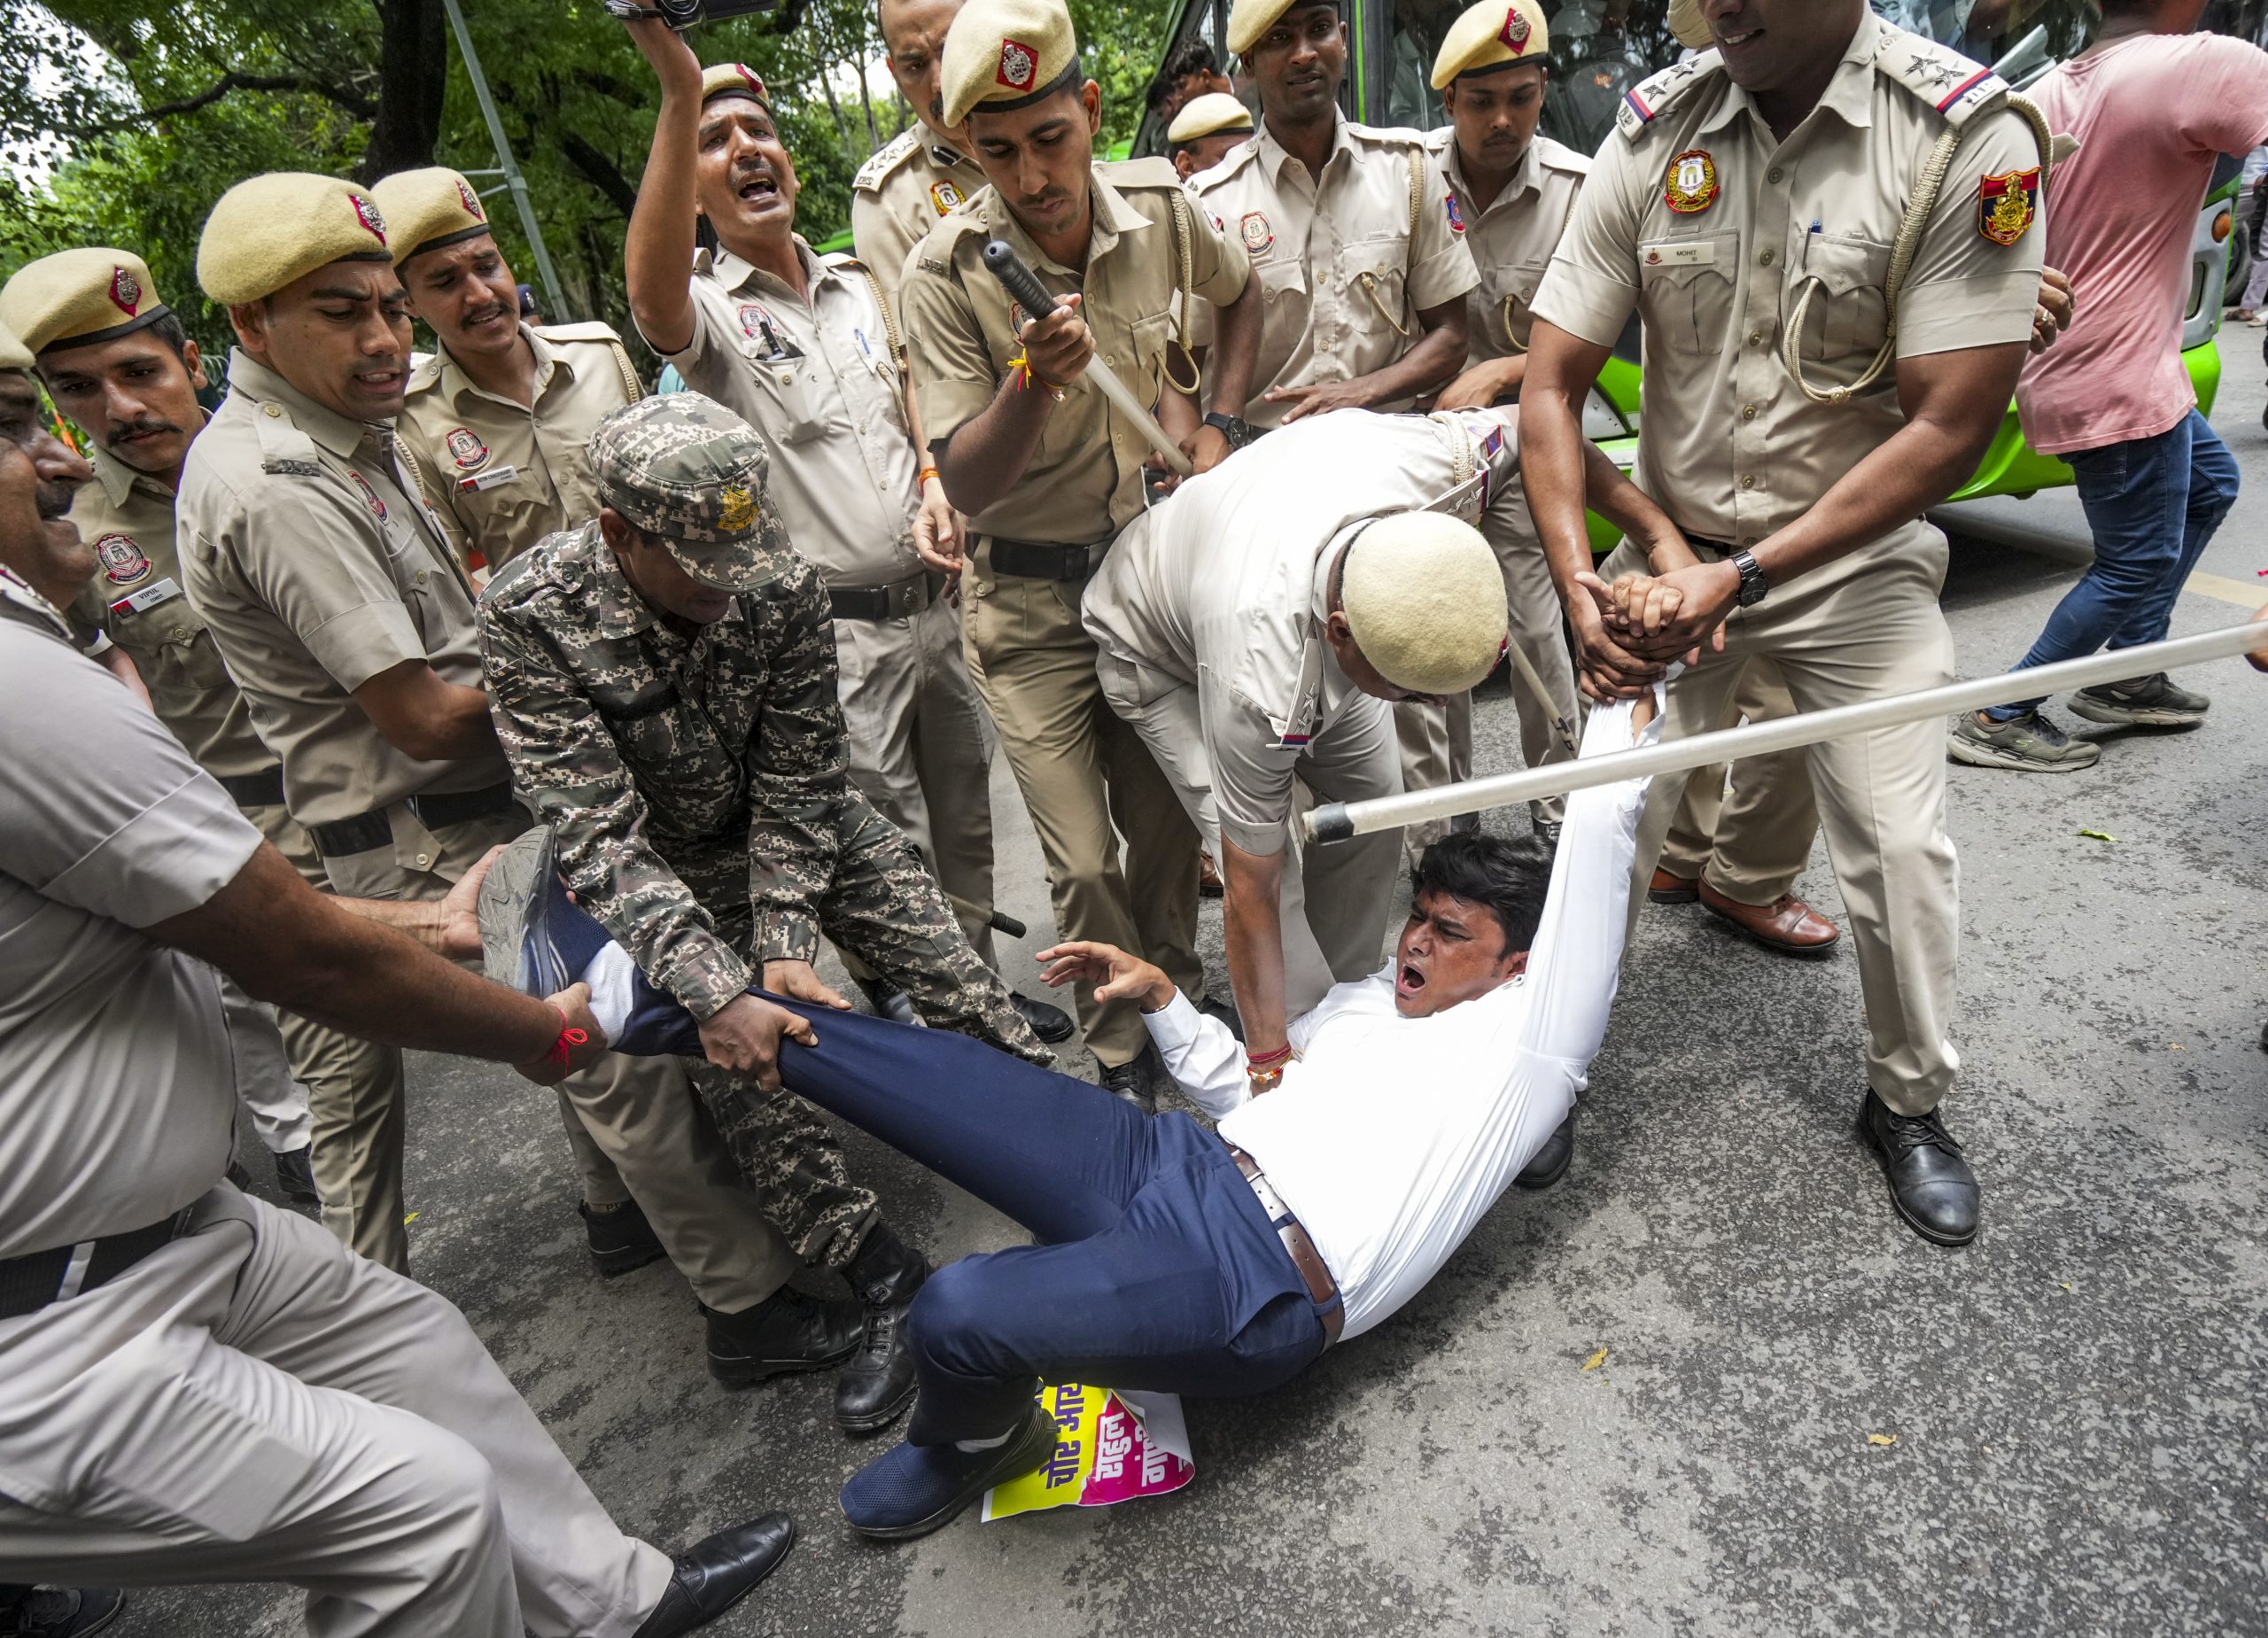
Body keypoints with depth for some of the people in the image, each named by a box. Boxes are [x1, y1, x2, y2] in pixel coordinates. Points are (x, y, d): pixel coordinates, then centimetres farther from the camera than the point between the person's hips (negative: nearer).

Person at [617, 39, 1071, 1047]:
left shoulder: (858, 284, 13)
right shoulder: (708, 310, -7)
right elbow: (654, 303, -32)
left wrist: (933, 488, -1)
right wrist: (679, 91, -41)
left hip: (929, 603, 6)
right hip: (830, 630, -6)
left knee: (965, 827, 18)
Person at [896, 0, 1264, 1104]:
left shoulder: (1159, 207, -6)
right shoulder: (944, 276, -18)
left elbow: (1240, 296, 17)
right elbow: (964, 484, -20)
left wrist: (1218, 424, 6)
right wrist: (1034, 382, -36)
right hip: (1028, 598, -3)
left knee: (1169, 822, 12)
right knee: (1083, 859, -3)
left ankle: (1177, 1007, 38)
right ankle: (1124, 1055, 23)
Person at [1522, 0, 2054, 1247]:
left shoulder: (1969, 140, -14)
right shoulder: (1654, 130, -6)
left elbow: (1952, 427, -17)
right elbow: (1553, 382, -6)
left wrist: (1742, 579, -22)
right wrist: (1578, 582, -16)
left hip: (1854, 557, -1)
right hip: (1670, 548, 2)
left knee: (1899, 845, -1)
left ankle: (1909, 1105, 26)